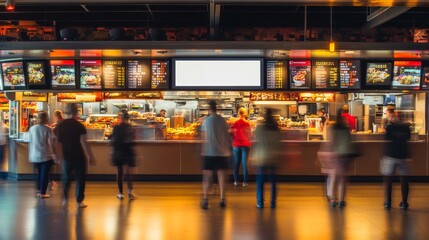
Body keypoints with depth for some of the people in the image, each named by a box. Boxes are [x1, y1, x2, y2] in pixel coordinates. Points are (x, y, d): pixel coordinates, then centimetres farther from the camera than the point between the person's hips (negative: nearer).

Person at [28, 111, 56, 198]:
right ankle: (43, 193, 3)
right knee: (45, 174, 3)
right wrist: (54, 155, -3)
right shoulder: (48, 129, -11)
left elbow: (30, 143, 5)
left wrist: (30, 155, 13)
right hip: (46, 156, -4)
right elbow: (52, 143, -11)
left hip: (35, 156, 4)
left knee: (39, 173, 20)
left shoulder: (32, 129, 1)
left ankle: (39, 191, 23)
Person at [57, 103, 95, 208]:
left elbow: (59, 142, 9)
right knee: (80, 178, 7)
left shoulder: (61, 125, 3)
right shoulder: (79, 126, -12)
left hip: (67, 156, 4)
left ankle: (65, 198, 7)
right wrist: (90, 157, -16)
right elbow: (84, 142, -18)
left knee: (66, 178, 17)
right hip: (79, 156, -4)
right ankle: (79, 201, 9)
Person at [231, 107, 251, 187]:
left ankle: (236, 181, 14)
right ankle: (245, 182, -1)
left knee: (236, 163, 11)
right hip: (245, 145, -1)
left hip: (236, 145, 1)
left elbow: (231, 133, 2)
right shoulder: (247, 123, -8)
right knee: (244, 163, 2)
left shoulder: (234, 124, -5)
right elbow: (250, 134, -3)